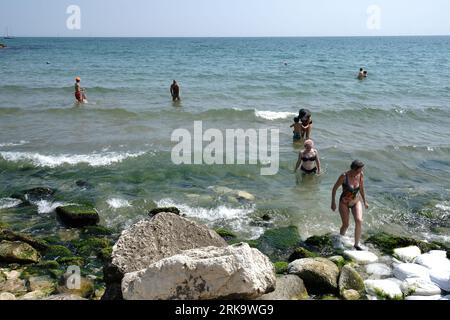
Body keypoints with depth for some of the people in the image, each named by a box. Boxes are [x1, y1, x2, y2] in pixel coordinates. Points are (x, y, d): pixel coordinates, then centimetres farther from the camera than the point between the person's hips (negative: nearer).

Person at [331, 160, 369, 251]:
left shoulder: (361, 175, -12)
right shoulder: (344, 176, -24)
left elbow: (361, 189, 4)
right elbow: (334, 188, -12)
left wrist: (365, 201, 10)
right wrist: (333, 202, -10)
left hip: (356, 202, 3)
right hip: (344, 203, -3)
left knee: (359, 221, -18)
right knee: (345, 225, 3)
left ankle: (356, 244, -4)